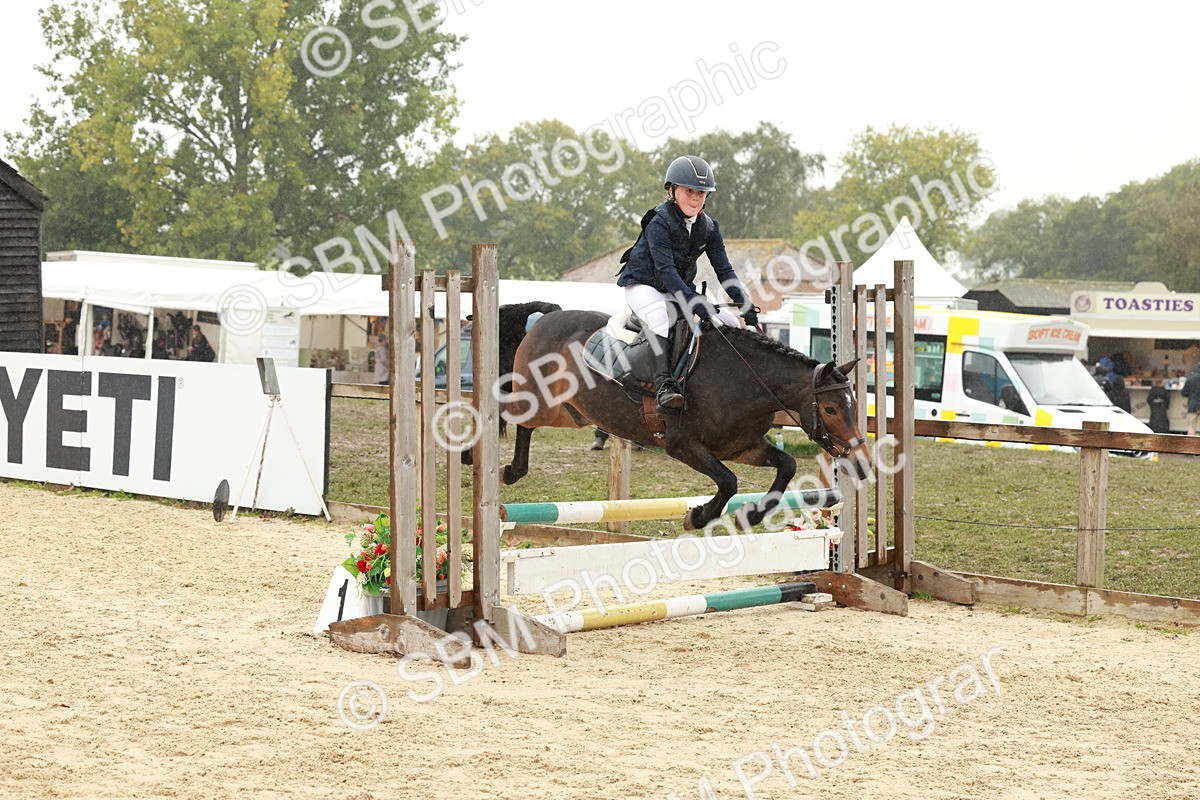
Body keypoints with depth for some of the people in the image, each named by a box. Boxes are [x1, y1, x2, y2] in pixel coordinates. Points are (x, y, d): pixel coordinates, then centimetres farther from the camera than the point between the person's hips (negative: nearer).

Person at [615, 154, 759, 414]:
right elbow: (665, 269, -31)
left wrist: (745, 306, -15)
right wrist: (696, 304, -42)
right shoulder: (659, 222, -21)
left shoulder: (708, 227, -1)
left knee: (730, 324, -7)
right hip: (643, 286, -7)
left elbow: (724, 271, -1)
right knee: (661, 319, -39)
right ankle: (664, 385, -49)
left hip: (681, 290, 7)